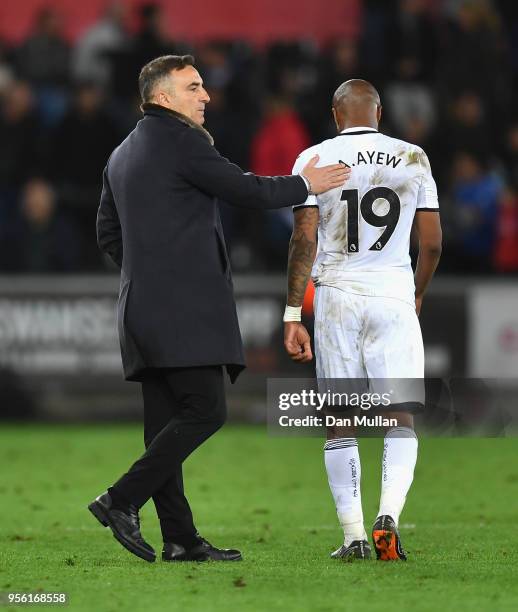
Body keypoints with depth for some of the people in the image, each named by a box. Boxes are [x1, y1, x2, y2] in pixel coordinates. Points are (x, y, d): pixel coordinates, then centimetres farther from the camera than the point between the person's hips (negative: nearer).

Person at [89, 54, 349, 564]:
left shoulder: (121, 156, 19)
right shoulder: (180, 141, -9)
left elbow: (107, 233, 24)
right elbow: (245, 191, -7)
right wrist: (305, 185, 7)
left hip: (144, 306, 10)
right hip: (182, 306, -10)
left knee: (166, 422, 6)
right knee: (205, 410, -11)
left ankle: (180, 538, 4)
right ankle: (121, 500, -15)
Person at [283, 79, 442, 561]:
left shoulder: (315, 160, 0)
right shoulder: (413, 159, 5)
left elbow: (304, 240, -7)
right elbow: (432, 242, 7)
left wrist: (292, 314, -4)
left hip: (336, 293, 0)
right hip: (394, 294, 0)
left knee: (340, 421, 7)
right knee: (401, 417, 3)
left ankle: (353, 537, 4)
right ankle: (388, 515, -19)